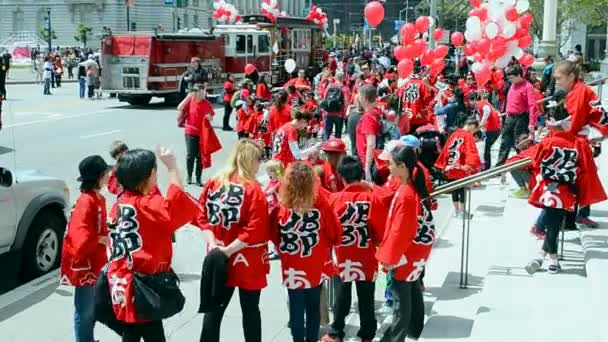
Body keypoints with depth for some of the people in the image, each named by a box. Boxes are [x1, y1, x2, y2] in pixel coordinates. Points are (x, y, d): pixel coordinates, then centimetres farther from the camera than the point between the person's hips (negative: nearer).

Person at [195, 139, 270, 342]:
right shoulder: (253, 190, -17)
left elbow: (202, 216, 2)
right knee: (250, 310, 10)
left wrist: (212, 242, -6)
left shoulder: (213, 183, 0)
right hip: (247, 262, -5)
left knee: (214, 309, 14)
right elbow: (255, 230, -22)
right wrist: (230, 249, -17)